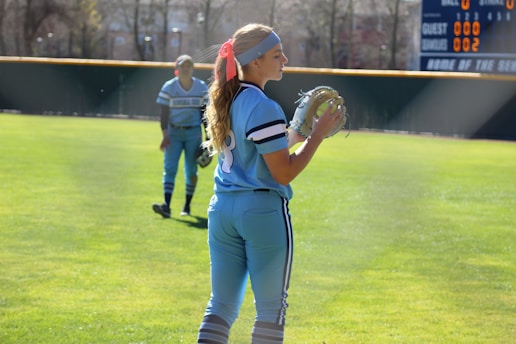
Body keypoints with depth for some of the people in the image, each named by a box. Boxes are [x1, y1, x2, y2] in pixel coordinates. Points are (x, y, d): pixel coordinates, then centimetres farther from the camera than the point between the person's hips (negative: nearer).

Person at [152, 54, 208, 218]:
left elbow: (205, 112, 6)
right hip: (174, 132, -1)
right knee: (169, 169, -11)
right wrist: (165, 135, -12)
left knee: (191, 171, 5)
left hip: (193, 133, 1)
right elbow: (164, 113, -4)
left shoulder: (202, 87, 1)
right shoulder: (169, 87, -2)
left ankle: (187, 205, 18)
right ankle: (166, 206, -19)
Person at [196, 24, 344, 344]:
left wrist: (297, 133, 16)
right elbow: (284, 173, -15)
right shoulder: (264, 108, -16)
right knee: (271, 308, 6)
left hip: (222, 209, 8)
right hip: (263, 210, -8)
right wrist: (318, 135, -9)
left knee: (221, 306, 10)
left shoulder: (227, 99, 10)